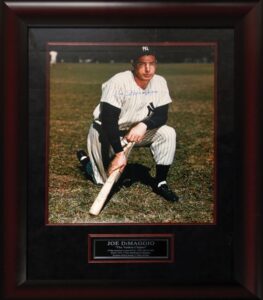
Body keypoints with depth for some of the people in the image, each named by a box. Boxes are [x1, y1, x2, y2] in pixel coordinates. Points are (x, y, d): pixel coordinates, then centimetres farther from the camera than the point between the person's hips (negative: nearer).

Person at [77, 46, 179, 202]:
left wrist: (144, 125, -32)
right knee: (108, 179, -3)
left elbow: (162, 115, -10)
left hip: (138, 130, 5)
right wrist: (119, 153, -33)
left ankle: (160, 183, -5)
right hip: (106, 131, -5)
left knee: (168, 134, -16)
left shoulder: (159, 82, -11)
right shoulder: (118, 82, -27)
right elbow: (108, 120, -29)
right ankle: (86, 159, 28)